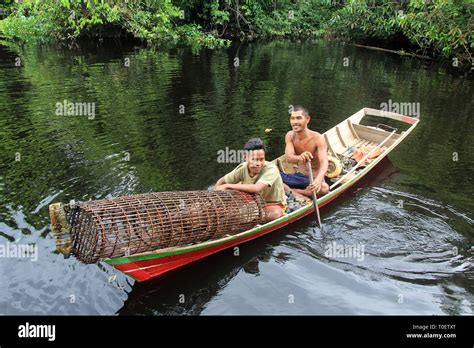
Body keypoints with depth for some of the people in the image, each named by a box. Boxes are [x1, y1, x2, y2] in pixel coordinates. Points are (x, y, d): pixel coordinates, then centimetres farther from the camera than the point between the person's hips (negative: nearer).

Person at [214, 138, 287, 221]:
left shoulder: (271, 169, -28)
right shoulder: (243, 168, -14)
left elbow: (256, 188, -43)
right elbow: (222, 181, 0)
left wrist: (228, 186, -37)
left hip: (274, 204, -4)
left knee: (275, 214, -37)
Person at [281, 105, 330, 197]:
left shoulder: (318, 138, -17)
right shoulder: (290, 136, -5)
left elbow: (324, 164, -30)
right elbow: (288, 158, -22)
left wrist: (318, 179, -53)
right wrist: (299, 158, -48)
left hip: (314, 178, -3)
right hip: (299, 176, 3)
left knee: (324, 188, -38)